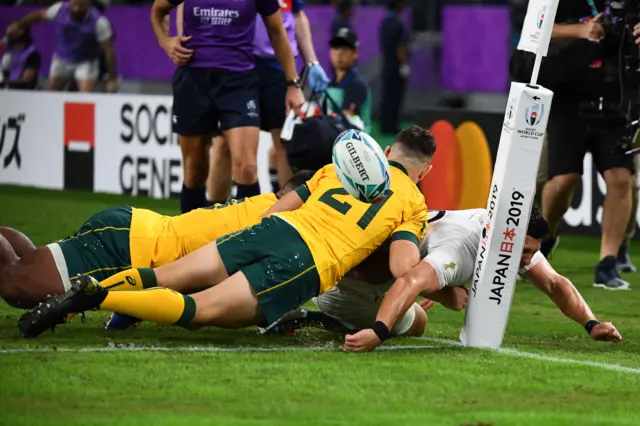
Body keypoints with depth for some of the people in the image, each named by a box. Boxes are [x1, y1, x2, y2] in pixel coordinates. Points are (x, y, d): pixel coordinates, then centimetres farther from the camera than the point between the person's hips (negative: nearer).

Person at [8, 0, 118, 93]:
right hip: (61, 60, 4)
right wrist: (19, 24, 10)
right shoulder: (59, 9, -20)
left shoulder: (99, 22, -28)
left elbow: (109, 50, -21)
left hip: (86, 62, -4)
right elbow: (40, 15, 2)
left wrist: (112, 78, -19)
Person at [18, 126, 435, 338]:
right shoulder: (414, 204, 14)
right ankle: (96, 297, -35)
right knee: (200, 309, -16)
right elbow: (403, 268, -2)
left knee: (162, 278, 6)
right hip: (309, 264, -5)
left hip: (271, 231, 5)